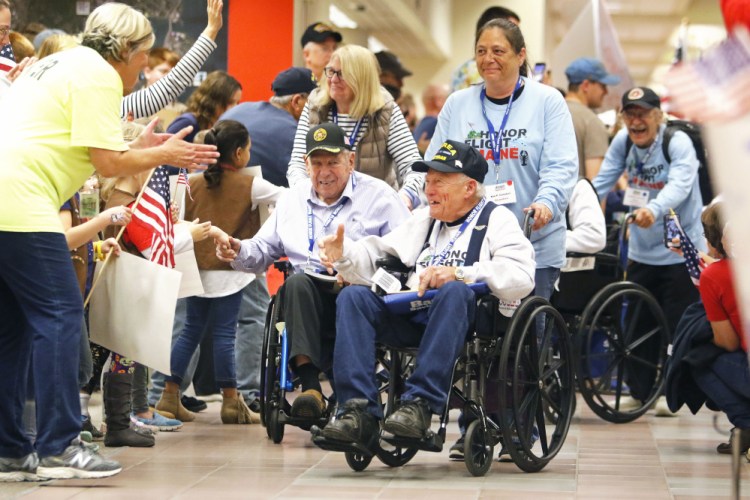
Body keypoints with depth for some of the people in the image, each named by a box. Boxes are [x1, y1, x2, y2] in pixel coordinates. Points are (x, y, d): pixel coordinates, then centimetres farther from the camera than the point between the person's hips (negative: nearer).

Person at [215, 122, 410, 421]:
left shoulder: (378, 195, 11)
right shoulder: (294, 199, 25)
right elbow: (264, 251, 28)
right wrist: (239, 252, 4)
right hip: (308, 295, 3)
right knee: (297, 283, -34)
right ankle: (309, 385, -44)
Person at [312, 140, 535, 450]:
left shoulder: (496, 219, 8)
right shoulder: (424, 219, 29)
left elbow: (521, 278, -10)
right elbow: (378, 256, 22)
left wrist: (459, 273, -19)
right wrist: (344, 255, 1)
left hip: (469, 320, -6)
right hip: (411, 318, 6)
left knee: (454, 292, -37)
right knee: (353, 296, -16)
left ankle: (420, 404, -39)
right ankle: (360, 411, -28)